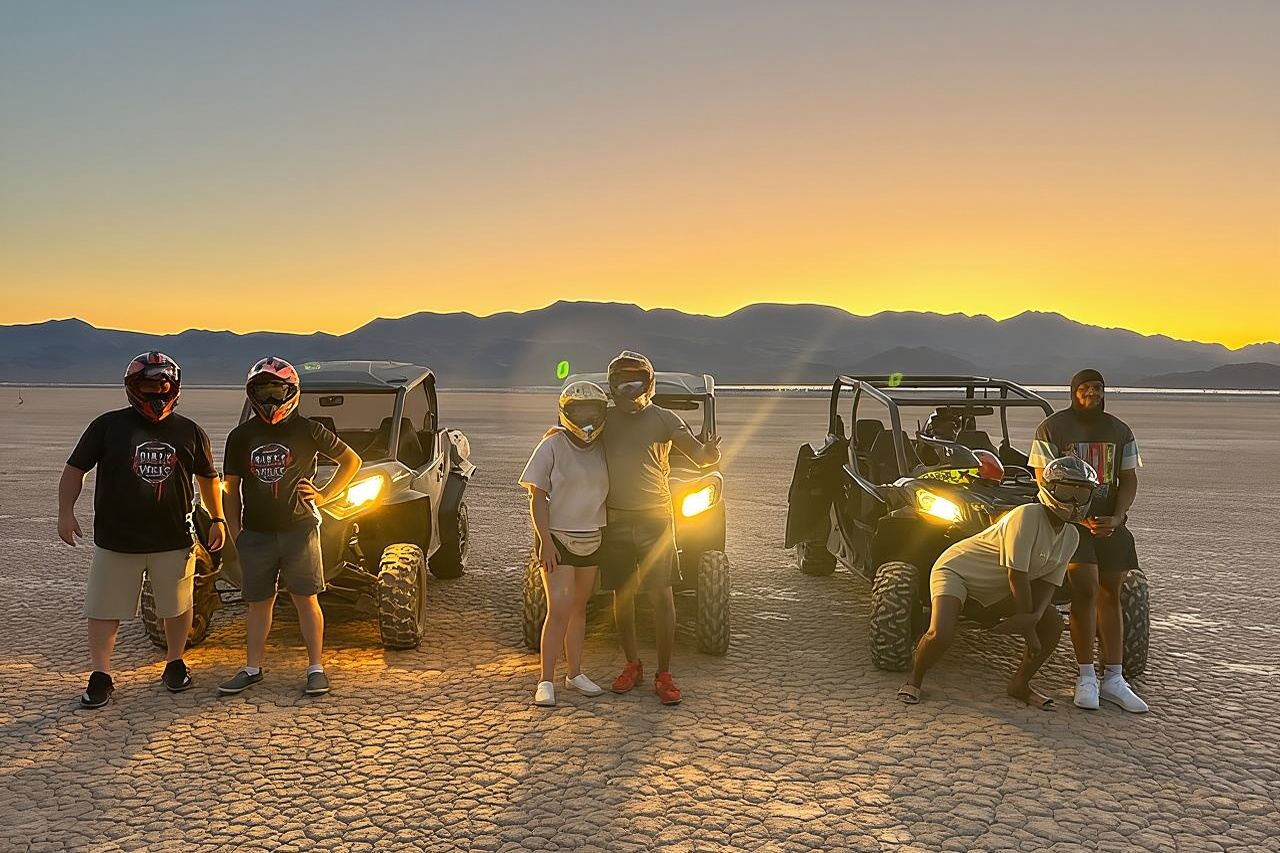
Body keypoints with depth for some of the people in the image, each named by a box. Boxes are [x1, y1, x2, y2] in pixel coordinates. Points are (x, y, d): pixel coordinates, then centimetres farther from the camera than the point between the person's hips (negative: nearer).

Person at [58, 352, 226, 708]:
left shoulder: (189, 431, 4)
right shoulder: (108, 425, -1)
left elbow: (208, 477, 13)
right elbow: (75, 469, 2)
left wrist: (217, 519, 9)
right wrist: (66, 512, -7)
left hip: (174, 541, 1)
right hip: (116, 541, -1)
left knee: (177, 607, 12)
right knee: (104, 610, 5)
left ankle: (175, 663, 31)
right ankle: (100, 676, 18)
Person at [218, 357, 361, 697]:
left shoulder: (307, 430, -1)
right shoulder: (240, 437, 7)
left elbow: (351, 459, 8)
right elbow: (232, 487, 13)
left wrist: (326, 494, 0)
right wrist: (235, 530, 7)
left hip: (299, 528, -3)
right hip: (255, 533, 3)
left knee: (306, 600, 3)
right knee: (259, 603, 11)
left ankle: (316, 669, 10)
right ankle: (253, 669, 22)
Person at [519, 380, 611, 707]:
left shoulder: (603, 448, 4)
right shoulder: (552, 446, -10)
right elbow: (537, 497, -10)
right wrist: (545, 541, -17)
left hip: (591, 540, 5)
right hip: (558, 539, -5)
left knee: (579, 609, 14)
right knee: (558, 611, -10)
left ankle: (575, 674, 25)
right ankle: (546, 682, -4)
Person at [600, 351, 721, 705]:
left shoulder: (664, 419, -2)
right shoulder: (605, 419, 7)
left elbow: (698, 454, -10)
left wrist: (709, 452, -33)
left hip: (654, 519, -3)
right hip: (615, 520, 3)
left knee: (661, 596, -4)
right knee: (622, 596, 10)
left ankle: (664, 675, 6)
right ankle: (632, 664, 26)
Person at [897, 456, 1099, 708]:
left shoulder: (1070, 536, -2)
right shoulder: (1028, 516, -28)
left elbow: (1048, 582, -2)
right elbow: (1017, 577, -27)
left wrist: (1034, 617, -22)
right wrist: (1028, 628, -20)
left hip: (994, 592, 8)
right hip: (957, 569, -8)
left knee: (1053, 623, -3)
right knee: (941, 634, -28)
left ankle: (1020, 685, 13)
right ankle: (914, 680, 2)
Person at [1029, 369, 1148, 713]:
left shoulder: (1120, 431, 10)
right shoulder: (1051, 428, -4)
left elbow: (1129, 480, 9)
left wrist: (1116, 519, -9)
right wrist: (1083, 520, -16)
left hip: (1111, 523, 5)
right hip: (1069, 520, -5)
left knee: (1111, 594, 6)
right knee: (1086, 590, -16)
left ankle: (1113, 679, 12)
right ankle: (1086, 677, -6)